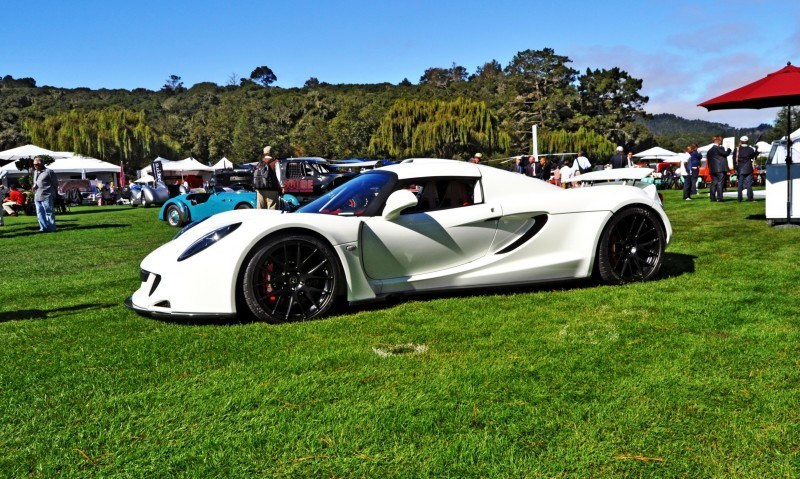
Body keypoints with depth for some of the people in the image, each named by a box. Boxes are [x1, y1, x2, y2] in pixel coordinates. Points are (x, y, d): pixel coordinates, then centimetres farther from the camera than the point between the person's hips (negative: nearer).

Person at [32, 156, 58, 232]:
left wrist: (54, 193, -2)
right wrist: (34, 186, 7)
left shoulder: (48, 172, -6)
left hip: (46, 196, -8)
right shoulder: (35, 172, 18)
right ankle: (44, 227, 13)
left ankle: (51, 228, 2)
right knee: (40, 213, 7)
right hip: (37, 196, 8)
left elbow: (55, 183, -4)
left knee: (49, 212, -3)